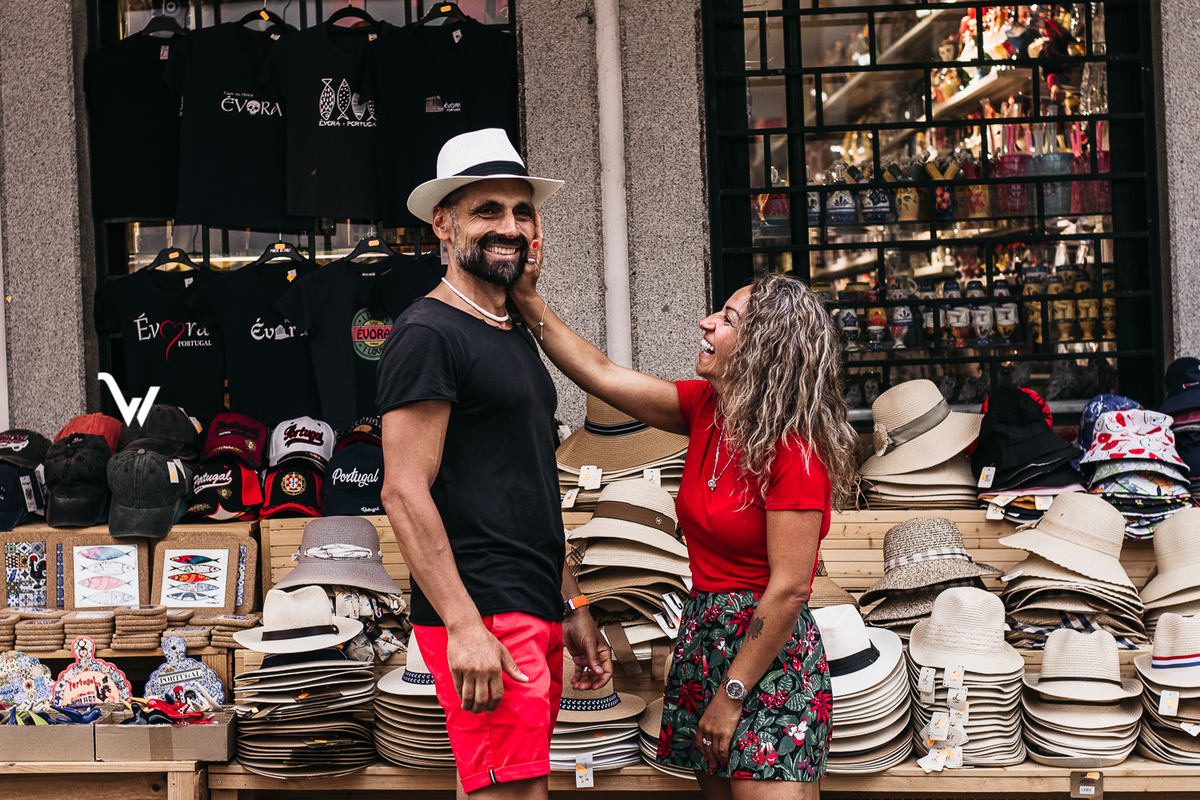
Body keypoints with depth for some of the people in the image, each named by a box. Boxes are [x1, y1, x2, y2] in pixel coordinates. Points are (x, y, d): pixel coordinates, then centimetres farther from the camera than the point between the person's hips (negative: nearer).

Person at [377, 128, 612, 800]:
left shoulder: (516, 336, 19)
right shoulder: (428, 334, -10)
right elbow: (405, 493, -16)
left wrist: (573, 607, 20)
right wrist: (465, 626, -21)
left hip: (535, 616, 9)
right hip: (481, 619, -9)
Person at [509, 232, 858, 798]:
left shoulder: (794, 449, -18)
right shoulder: (707, 410, 3)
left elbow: (789, 587, -19)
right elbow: (602, 375, 6)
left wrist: (731, 695, -15)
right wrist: (527, 299, 2)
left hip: (768, 652, -8)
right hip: (704, 635, 8)